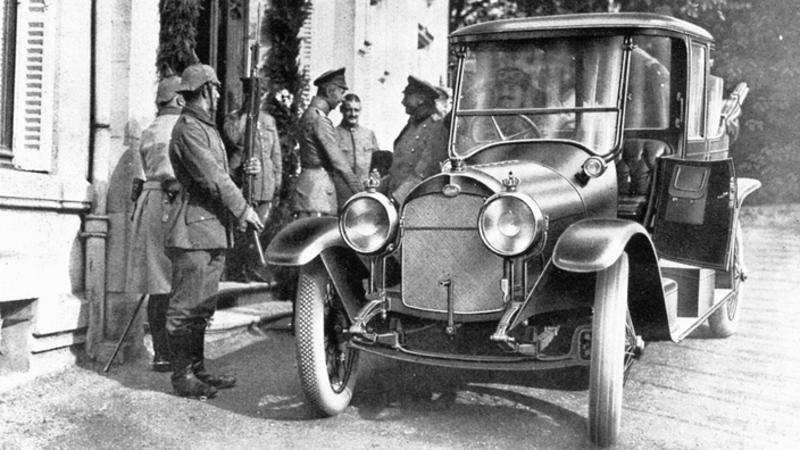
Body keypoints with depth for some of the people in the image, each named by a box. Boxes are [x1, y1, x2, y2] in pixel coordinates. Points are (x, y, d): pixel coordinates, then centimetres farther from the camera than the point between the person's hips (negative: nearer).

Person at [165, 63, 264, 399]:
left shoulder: (207, 127, 21)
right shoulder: (188, 129, -12)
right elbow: (211, 178, -18)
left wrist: (242, 169, 9)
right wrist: (243, 209, -14)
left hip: (214, 229, 10)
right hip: (194, 227, -10)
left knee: (203, 307, 13)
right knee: (186, 307, -5)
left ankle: (197, 370, 20)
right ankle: (182, 376, 0)